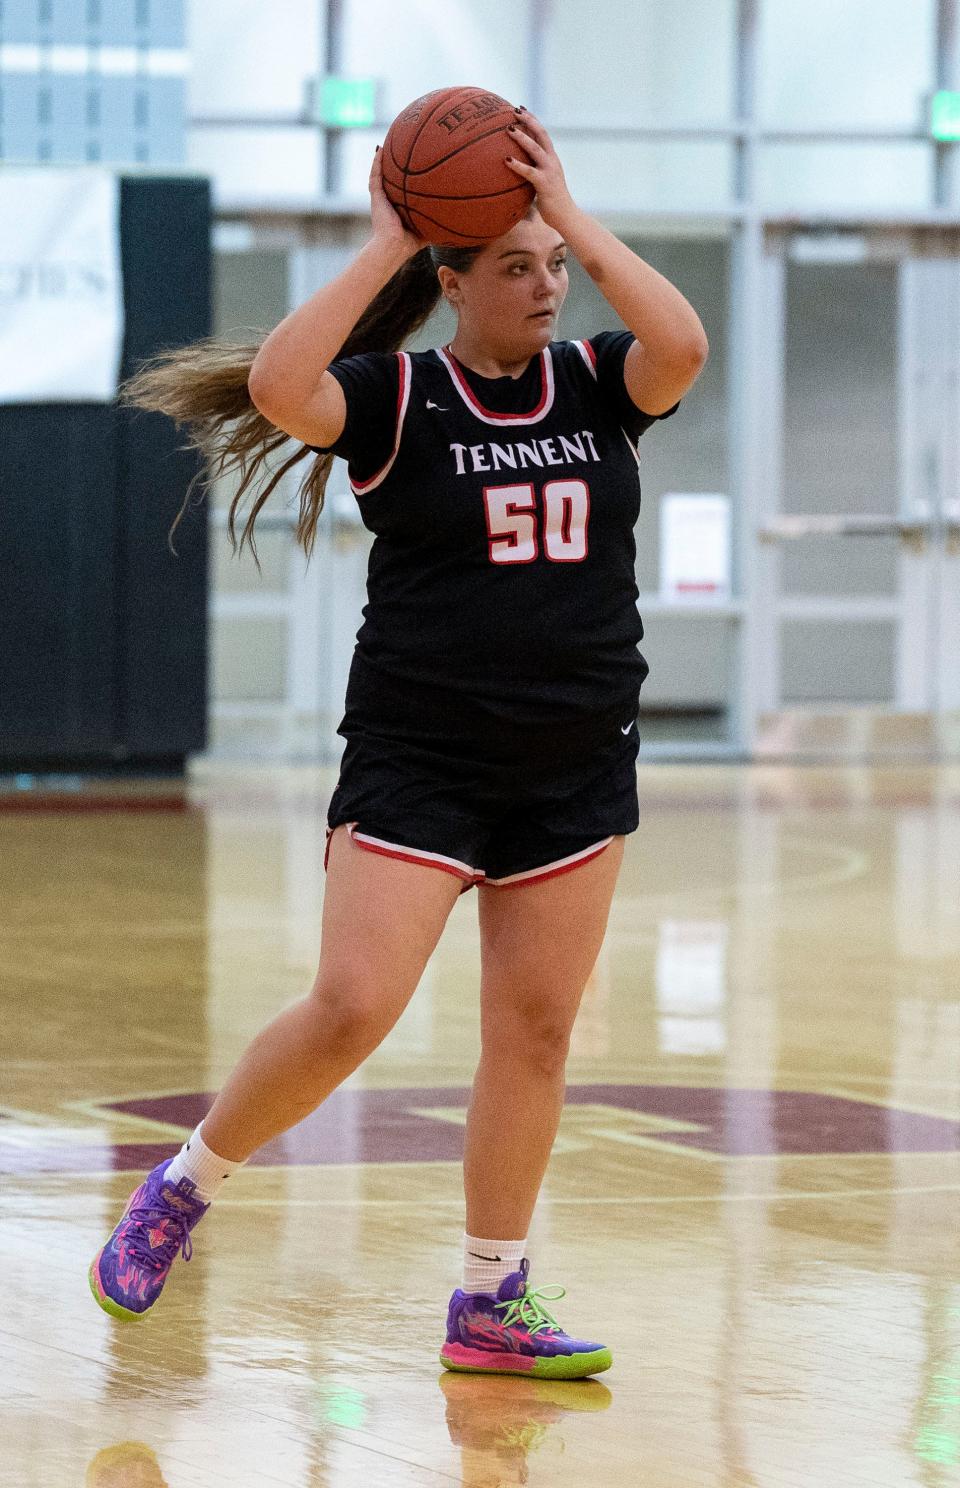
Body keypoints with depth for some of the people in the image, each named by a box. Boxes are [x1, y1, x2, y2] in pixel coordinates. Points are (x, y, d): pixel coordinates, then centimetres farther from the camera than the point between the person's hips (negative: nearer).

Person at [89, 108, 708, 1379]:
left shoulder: (593, 385, 4)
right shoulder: (394, 398, -5)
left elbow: (684, 346, -17)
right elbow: (278, 386, -25)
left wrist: (573, 216, -16)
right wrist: (385, 245, -21)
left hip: (578, 767, 4)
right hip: (418, 761, -4)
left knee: (535, 1032, 5)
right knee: (351, 1010, -13)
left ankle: (492, 1305, 14)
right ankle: (184, 1190, 9)